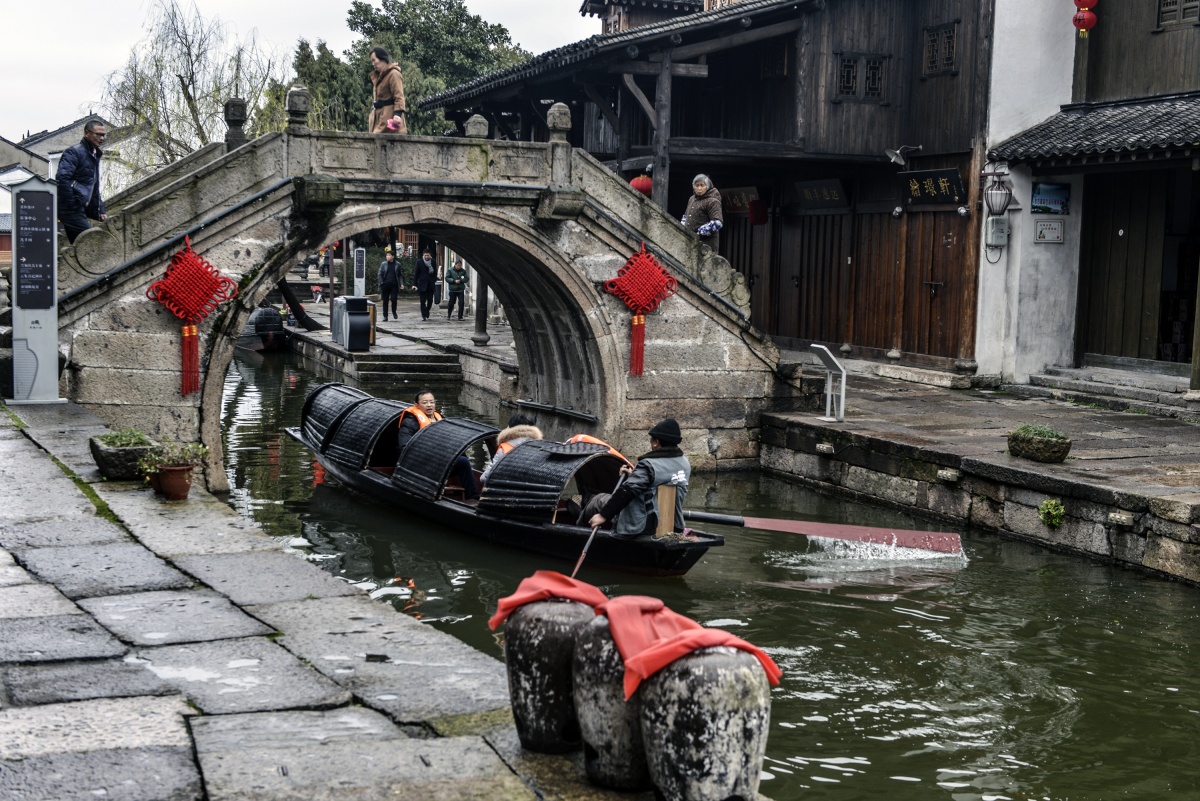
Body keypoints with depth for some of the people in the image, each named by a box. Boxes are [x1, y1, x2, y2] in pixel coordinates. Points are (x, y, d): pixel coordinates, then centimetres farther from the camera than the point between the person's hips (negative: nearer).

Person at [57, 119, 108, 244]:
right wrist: (72, 204, -21)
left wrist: (101, 210, 19)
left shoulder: (95, 156, 21)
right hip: (71, 210, -10)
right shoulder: (75, 152, -9)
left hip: (80, 210, 10)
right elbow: (62, 178, -24)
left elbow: (94, 188, 29)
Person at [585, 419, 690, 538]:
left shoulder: (649, 465, -19)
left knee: (601, 499, 14)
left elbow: (627, 492, -24)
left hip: (641, 527, -8)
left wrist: (603, 515, -20)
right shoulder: (685, 464, 4)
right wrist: (634, 474, 27)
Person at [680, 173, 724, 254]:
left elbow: (718, 223, -19)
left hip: (706, 242, -8)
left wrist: (699, 233, -22)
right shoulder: (691, 199, 18)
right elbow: (686, 216, 33)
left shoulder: (712, 202, -9)